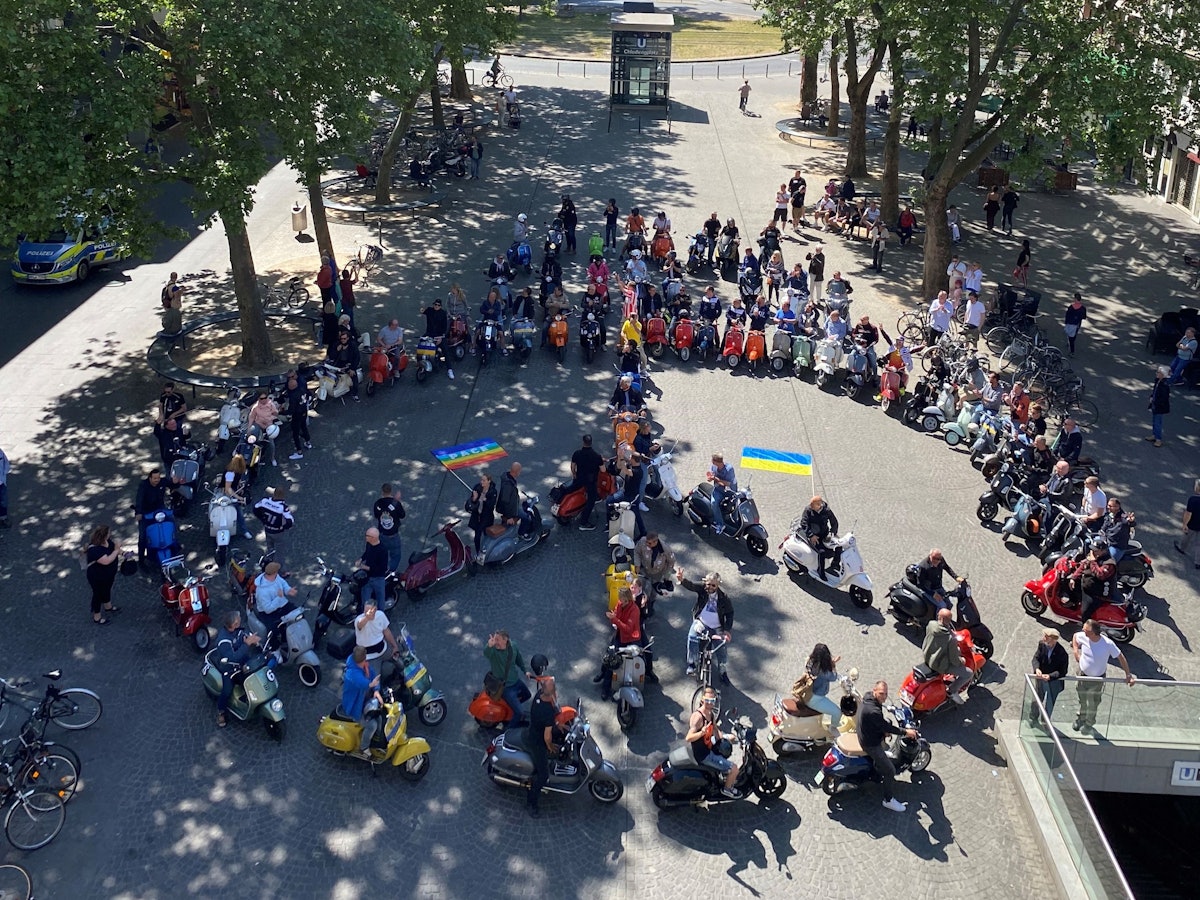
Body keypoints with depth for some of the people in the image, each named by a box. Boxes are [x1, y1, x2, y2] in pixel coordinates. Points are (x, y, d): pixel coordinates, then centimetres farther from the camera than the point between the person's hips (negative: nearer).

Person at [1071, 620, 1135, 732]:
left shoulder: (1107, 644, -30)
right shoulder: (1082, 636, -20)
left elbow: (1120, 657, -17)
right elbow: (1075, 636, 5)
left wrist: (1128, 674, -16)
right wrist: (1076, 651, -6)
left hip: (1097, 679, -3)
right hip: (1083, 675, 3)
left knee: (1093, 704, 19)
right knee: (1082, 700, 23)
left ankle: (1089, 723, 45)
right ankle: (1081, 718, 50)